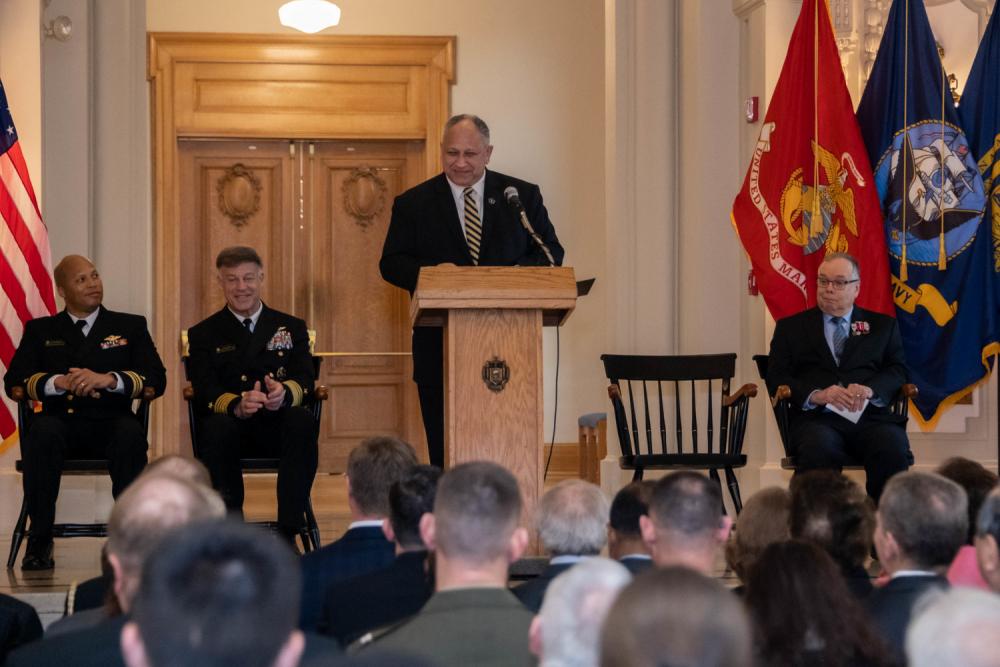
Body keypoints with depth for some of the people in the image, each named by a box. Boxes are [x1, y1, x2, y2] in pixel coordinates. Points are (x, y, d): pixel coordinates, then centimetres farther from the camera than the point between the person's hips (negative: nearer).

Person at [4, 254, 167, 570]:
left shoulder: (131, 327, 18)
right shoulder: (40, 330, 20)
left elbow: (156, 380, 5)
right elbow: (13, 381, 7)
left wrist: (108, 379, -13)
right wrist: (61, 383, -12)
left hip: (110, 422, 0)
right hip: (60, 421, 0)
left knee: (131, 435, -36)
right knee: (43, 433, -35)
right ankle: (39, 539, -28)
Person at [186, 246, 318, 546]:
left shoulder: (291, 328, 18)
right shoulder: (204, 335, 13)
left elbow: (305, 378, 1)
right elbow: (204, 390, -3)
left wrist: (284, 393, -25)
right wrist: (237, 405, -28)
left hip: (277, 425, 1)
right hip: (231, 425, -1)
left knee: (302, 421, -34)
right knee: (217, 428, -36)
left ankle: (288, 532, -33)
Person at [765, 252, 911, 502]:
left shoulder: (882, 325, 22)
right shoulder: (791, 327, 18)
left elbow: (898, 371, 12)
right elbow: (776, 379, 8)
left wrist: (870, 390, -11)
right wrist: (817, 395, -12)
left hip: (871, 416, 1)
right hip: (816, 417, -1)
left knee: (893, 450, -32)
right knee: (818, 449, -36)